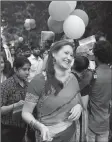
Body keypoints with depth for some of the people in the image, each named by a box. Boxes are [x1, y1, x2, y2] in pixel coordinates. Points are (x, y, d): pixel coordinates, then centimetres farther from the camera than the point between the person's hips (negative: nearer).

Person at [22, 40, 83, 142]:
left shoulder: (73, 78, -1)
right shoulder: (39, 81, -16)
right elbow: (26, 113, -12)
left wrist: (79, 107, -10)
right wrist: (40, 126, -29)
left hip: (72, 134, 5)